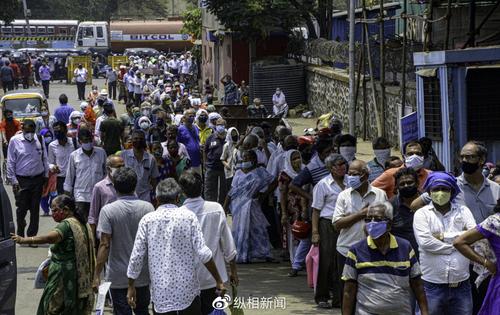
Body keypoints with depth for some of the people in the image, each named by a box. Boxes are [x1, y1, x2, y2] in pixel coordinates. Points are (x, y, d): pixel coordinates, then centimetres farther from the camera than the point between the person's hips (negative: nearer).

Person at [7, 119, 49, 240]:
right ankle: (20, 234, 19)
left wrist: (46, 175, 10)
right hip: (22, 181, -3)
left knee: (35, 208, 6)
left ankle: (32, 234, 15)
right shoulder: (14, 141, -4)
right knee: (22, 208, 1)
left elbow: (44, 158, 14)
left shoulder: (39, 139, 4)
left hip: (38, 180, 3)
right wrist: (13, 181, -5)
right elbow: (10, 163, -2)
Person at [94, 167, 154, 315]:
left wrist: (97, 275, -11)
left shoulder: (108, 210, -14)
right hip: (142, 274, 3)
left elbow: (105, 245, -17)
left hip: (118, 277, -3)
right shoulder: (148, 208, -5)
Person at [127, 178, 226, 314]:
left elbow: (136, 257, -2)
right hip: (188, 292, 0)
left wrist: (131, 287, 9)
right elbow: (203, 253, -10)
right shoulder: (188, 217, -4)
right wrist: (218, 280, -2)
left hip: (161, 294, 1)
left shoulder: (147, 220, -1)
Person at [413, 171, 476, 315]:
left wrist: (445, 237, -10)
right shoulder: (422, 214, 2)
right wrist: (455, 246, -6)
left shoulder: (463, 211, 8)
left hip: (461, 283, 2)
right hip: (432, 284, -2)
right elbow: (425, 242, -12)